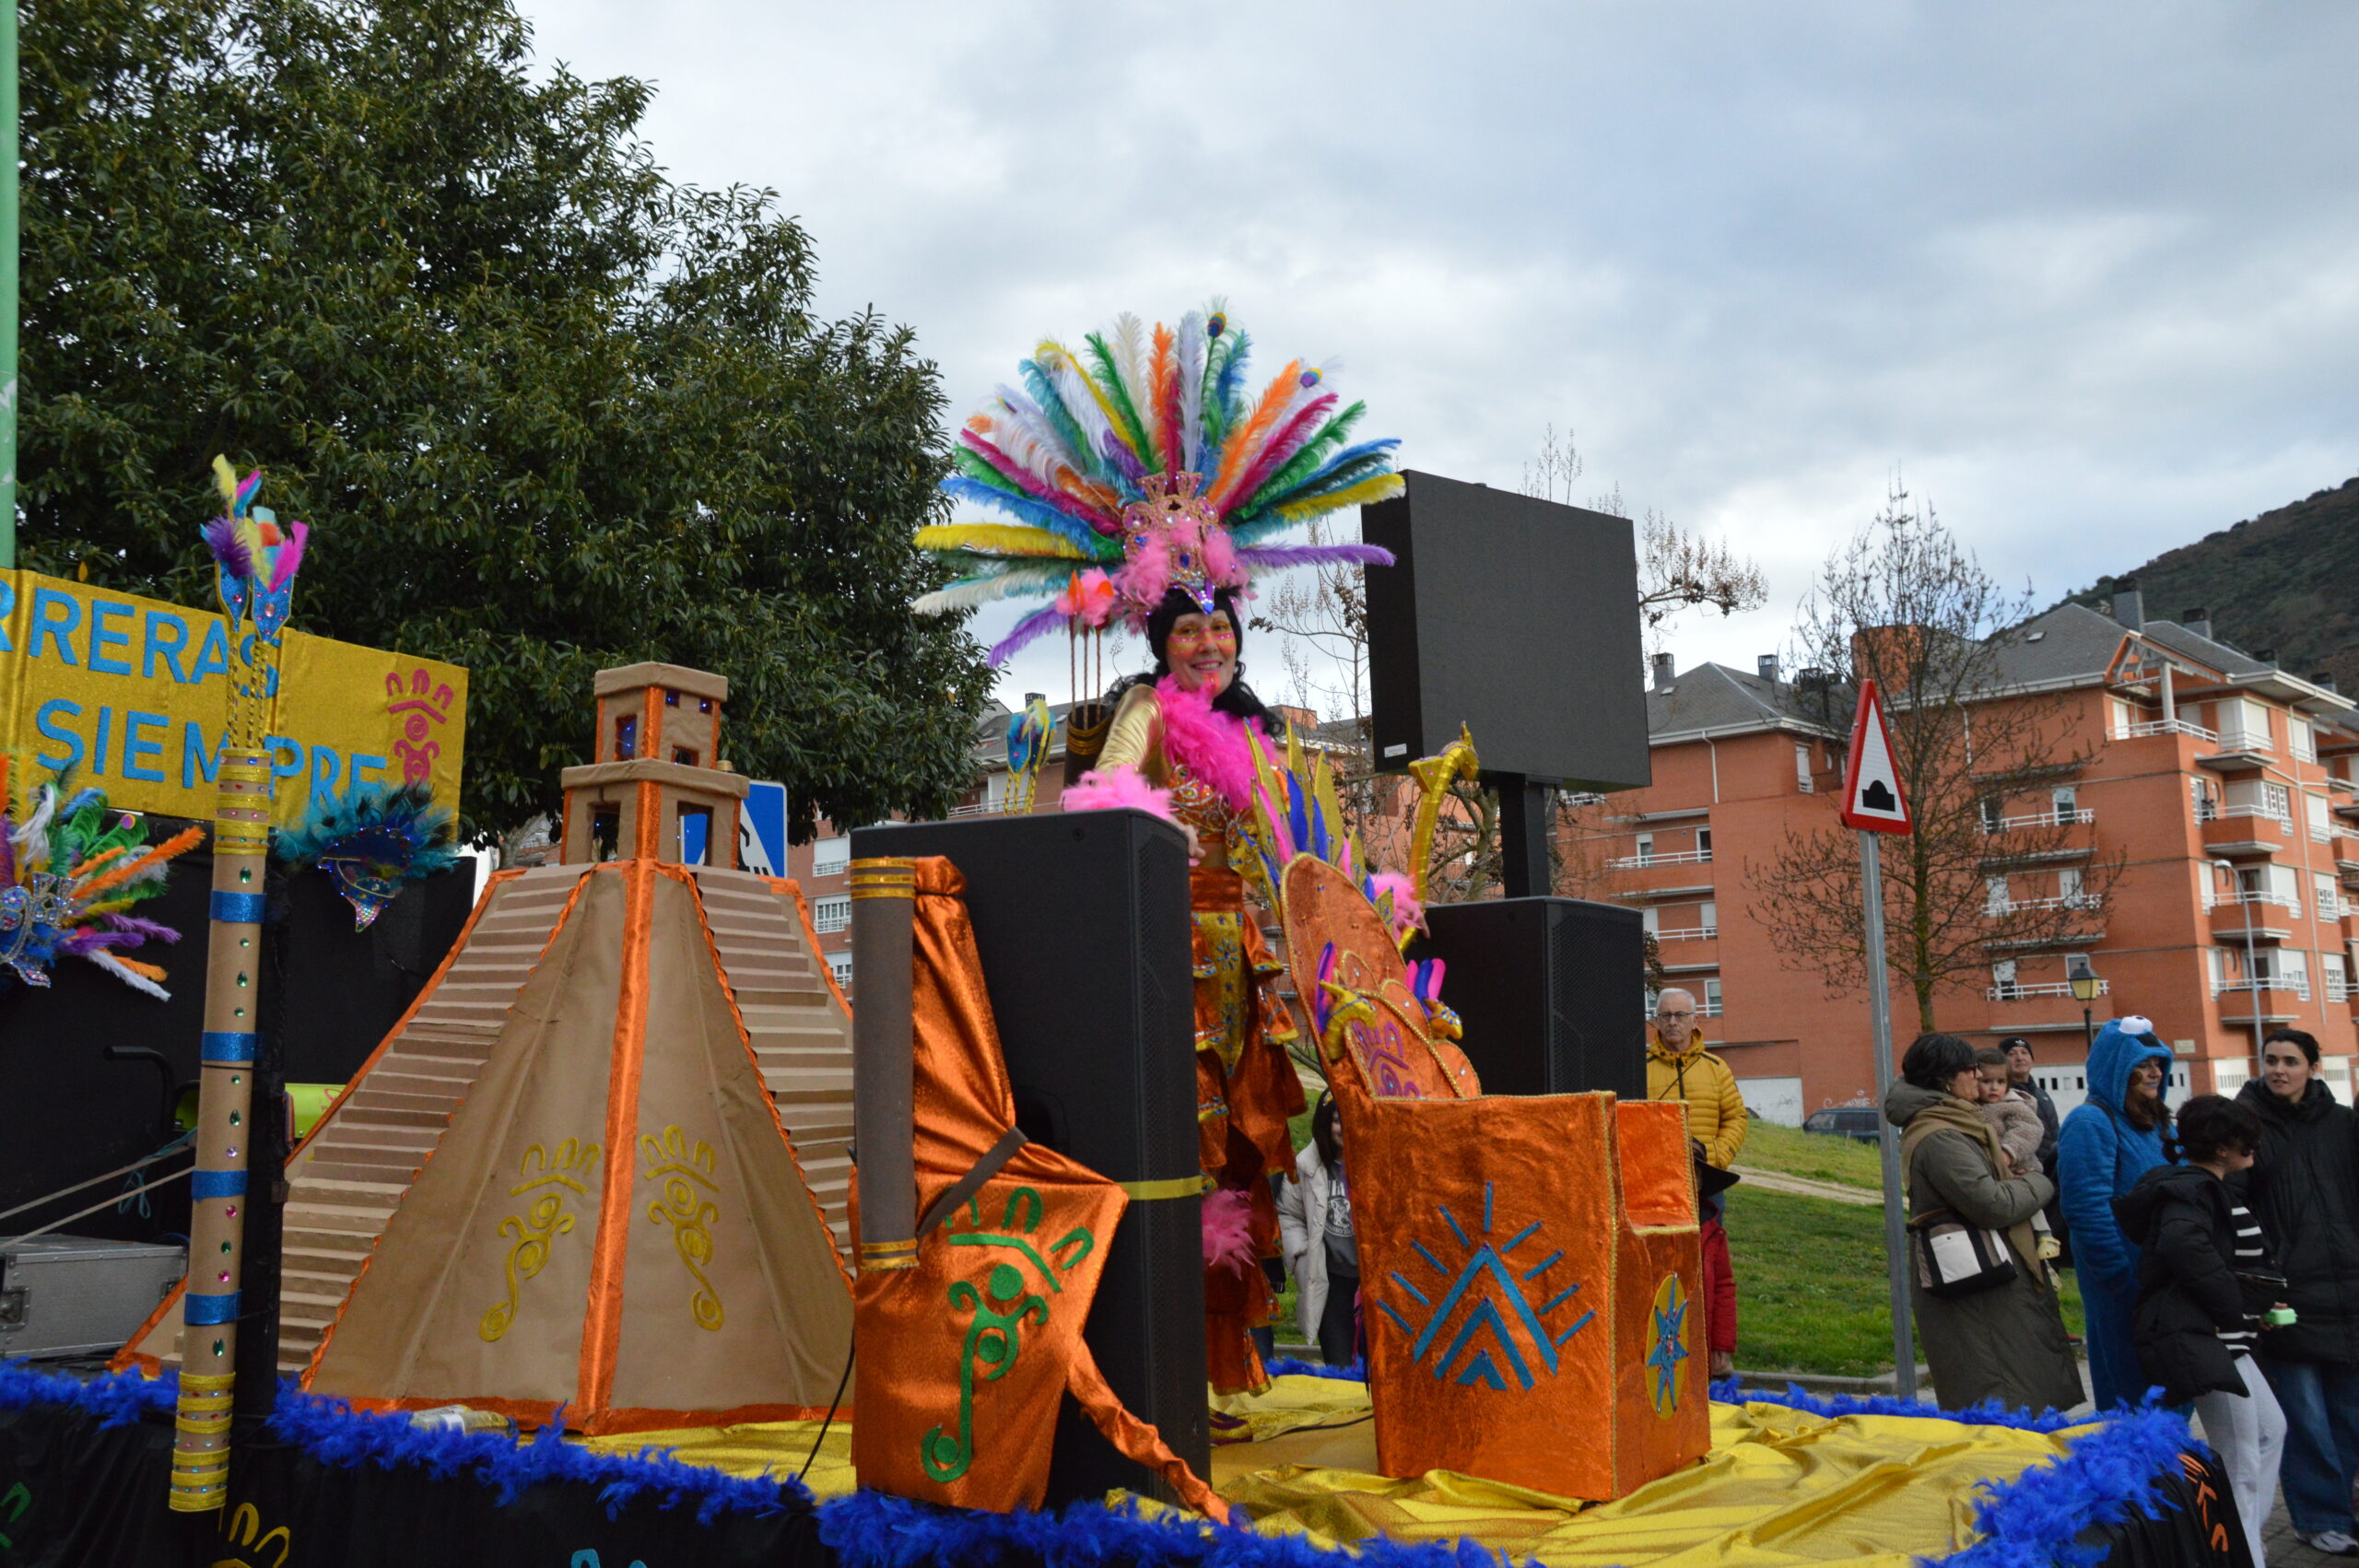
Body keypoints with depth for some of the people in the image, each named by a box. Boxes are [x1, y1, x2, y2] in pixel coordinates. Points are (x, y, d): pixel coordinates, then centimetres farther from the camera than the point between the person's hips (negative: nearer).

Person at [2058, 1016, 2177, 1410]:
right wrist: (2126, 1285, -19)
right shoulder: (2090, 1123, -12)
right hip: (2123, 1291, -8)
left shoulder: (2156, 1123, 15)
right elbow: (2088, 1213, -18)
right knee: (2132, 1395, -2)